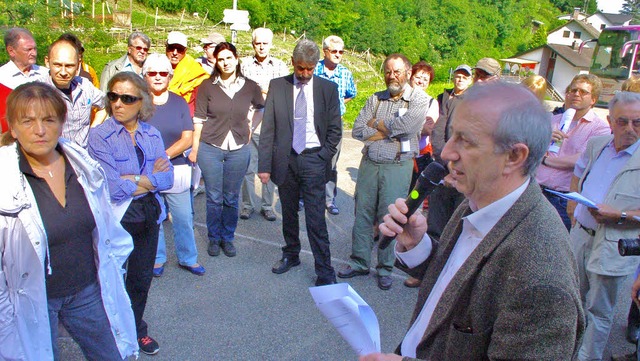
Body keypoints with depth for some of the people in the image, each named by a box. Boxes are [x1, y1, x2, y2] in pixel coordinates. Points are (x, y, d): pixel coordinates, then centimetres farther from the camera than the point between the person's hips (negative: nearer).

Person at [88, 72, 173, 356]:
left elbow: (167, 178, -6)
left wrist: (134, 178, -18)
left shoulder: (151, 134, 3)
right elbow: (111, 188, -21)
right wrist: (150, 178, -11)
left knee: (141, 278, 18)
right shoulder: (99, 135, -12)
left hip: (149, 214, 4)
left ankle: (136, 329, 40)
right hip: (117, 218, -4)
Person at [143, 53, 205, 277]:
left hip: (176, 169, 1)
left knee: (183, 218, 6)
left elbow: (187, 139, -2)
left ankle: (188, 258, 23)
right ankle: (158, 258, 29)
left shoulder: (179, 103, 5)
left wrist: (165, 155, -13)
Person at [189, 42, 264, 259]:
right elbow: (199, 119, 0)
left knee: (231, 198, 9)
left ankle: (228, 238, 25)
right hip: (210, 148, -1)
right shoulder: (207, 86, -2)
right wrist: (194, 148, -2)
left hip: (238, 149, 1)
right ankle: (214, 238, 23)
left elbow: (260, 108, 21)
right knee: (214, 197, 6)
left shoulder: (250, 87, 2)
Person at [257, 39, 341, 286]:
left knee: (316, 219, -4)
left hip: (313, 159, -2)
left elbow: (335, 129, 5)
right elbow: (268, 128, 0)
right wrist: (264, 165, -5)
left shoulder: (328, 89, 0)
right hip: (285, 159, 2)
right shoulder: (277, 86, 2)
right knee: (288, 213, 16)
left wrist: (324, 158, -5)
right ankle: (291, 255, 36)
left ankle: (325, 272, 6)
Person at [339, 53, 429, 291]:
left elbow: (407, 124, -20)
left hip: (398, 167, -4)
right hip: (369, 164, 4)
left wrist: (376, 124, -6)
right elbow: (357, 130, 0)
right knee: (362, 214, 8)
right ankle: (359, 262, 22)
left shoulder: (419, 99, 0)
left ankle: (385, 268, 19)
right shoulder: (375, 99, 10)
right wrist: (390, 133, -10)